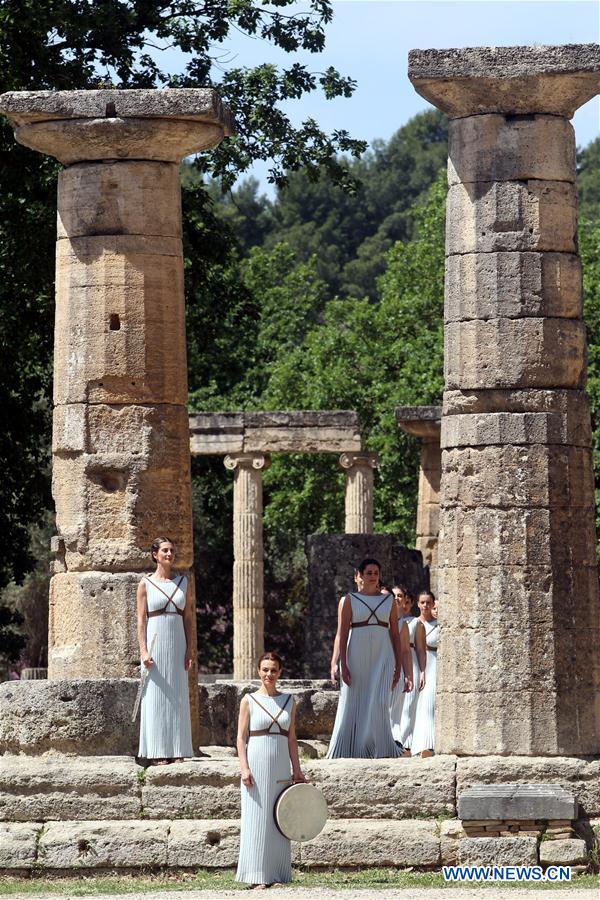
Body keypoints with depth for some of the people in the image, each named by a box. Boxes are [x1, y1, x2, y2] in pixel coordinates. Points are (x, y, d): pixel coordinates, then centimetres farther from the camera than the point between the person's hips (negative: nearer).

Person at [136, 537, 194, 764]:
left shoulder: (182, 582, 10)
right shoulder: (146, 584, 1)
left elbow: (188, 617, 10)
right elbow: (141, 620, -2)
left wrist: (189, 649, 2)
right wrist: (143, 651, -11)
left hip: (177, 644, 3)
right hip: (155, 641, -3)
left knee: (177, 698, 2)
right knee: (155, 697, -3)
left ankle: (177, 750, 5)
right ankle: (157, 752, -2)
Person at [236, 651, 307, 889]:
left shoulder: (288, 702, 11)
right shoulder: (249, 701, 1)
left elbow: (292, 739, 12)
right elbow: (241, 738, -2)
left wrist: (297, 770, 8)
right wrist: (244, 768, -12)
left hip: (281, 767, 4)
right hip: (257, 765, -4)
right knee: (257, 819, -4)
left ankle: (277, 874, 9)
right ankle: (258, 877, -4)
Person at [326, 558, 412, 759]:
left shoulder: (389, 600, 10)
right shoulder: (350, 600, 4)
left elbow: (395, 634, 11)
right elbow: (343, 633, 0)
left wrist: (398, 666, 6)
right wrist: (343, 665, -8)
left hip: (382, 656, 1)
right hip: (357, 655, -1)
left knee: (378, 702, -10)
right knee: (354, 703, 1)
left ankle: (378, 748, -3)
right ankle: (350, 750, 9)